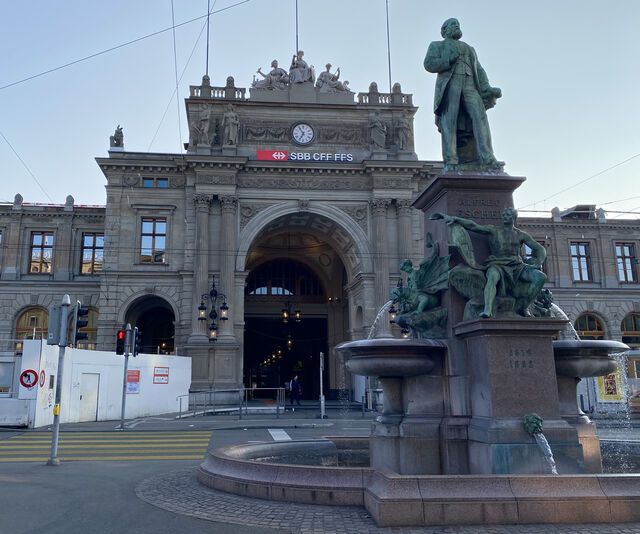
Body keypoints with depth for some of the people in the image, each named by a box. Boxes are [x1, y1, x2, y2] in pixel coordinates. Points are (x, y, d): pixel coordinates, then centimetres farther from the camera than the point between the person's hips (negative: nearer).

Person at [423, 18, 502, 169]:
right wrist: (449, 60, -7)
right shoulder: (437, 46, 24)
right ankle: (450, 161, -22)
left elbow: (479, 70, 24)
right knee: (449, 121, -16)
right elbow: (429, 64, 6)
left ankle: (487, 158, -27)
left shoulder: (469, 49, 36)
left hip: (470, 85, 3)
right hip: (449, 85, -3)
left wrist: (487, 88, 8)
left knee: (479, 115, -17)